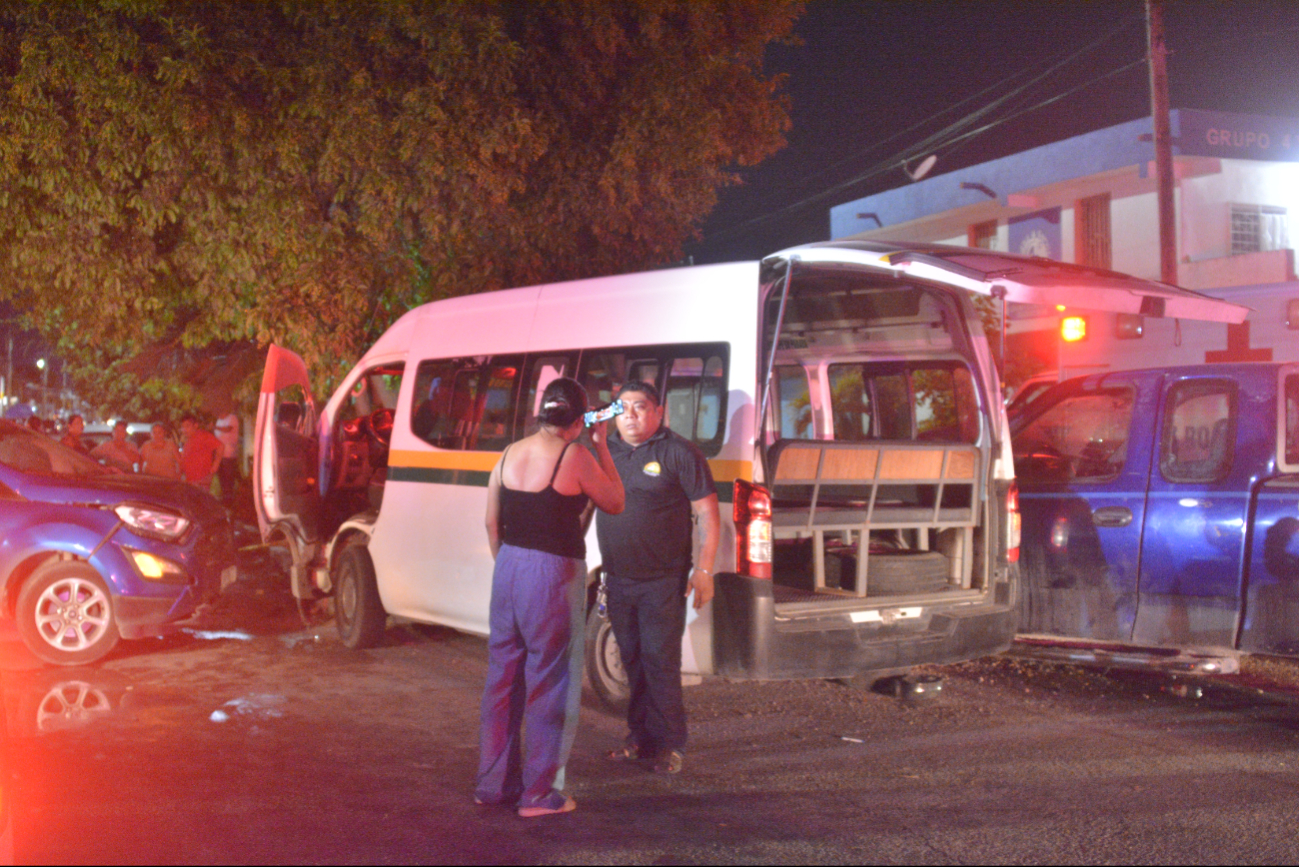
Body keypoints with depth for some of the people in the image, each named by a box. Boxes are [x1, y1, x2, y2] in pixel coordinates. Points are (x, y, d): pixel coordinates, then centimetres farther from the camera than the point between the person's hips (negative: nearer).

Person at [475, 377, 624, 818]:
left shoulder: (510, 454, 4)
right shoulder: (575, 458, -14)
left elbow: (492, 522, 10)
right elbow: (615, 502, 0)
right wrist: (601, 446, 5)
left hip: (508, 570, 7)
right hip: (552, 575, -6)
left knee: (503, 678, 16)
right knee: (549, 685, 4)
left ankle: (493, 783, 25)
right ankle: (540, 793, 9)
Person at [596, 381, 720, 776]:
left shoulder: (680, 453, -6)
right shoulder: (607, 453, 12)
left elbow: (708, 513, -7)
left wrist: (704, 569, -11)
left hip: (663, 581, -6)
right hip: (618, 580, 6)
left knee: (661, 662, -4)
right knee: (632, 661, 13)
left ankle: (669, 744, 6)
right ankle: (640, 735, 24)